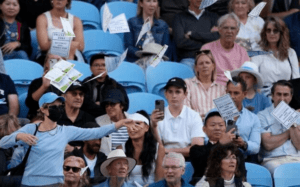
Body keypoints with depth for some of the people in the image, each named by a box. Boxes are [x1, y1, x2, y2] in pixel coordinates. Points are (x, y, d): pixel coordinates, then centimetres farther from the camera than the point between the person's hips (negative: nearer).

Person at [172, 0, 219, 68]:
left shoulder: (213, 17, 18)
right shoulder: (179, 18, 12)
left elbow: (217, 38, 0)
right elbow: (180, 42, -3)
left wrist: (192, 34, -2)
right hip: (188, 59, -1)